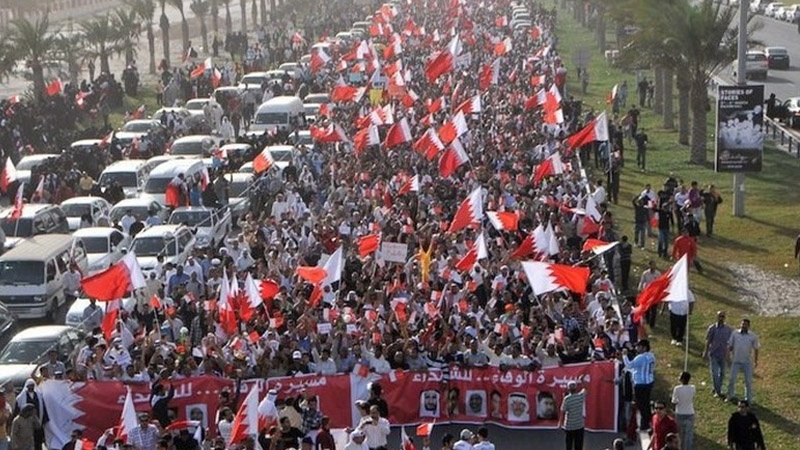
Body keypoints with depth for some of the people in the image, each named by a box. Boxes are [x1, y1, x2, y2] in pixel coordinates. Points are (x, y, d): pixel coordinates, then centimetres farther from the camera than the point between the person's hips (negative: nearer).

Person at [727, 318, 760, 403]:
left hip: (747, 362, 0)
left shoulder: (753, 336, -1)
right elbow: (730, 346, 7)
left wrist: (756, 361, 3)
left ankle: (748, 399, 15)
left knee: (748, 381, 5)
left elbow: (756, 349, 5)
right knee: (732, 379, 1)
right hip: (736, 361, 0)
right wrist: (728, 355, -3)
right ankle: (731, 396, 17)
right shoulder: (734, 334, 0)